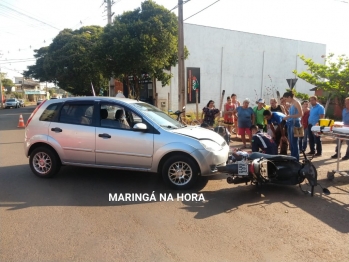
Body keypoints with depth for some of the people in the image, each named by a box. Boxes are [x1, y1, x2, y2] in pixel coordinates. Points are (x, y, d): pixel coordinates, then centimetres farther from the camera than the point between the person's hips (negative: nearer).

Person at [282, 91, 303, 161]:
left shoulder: (296, 103, -7)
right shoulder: (291, 104, 16)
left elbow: (301, 114, -16)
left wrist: (289, 116, -20)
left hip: (295, 123, -9)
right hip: (290, 123, 9)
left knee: (294, 142, -6)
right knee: (291, 142, 10)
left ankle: (296, 159, 0)